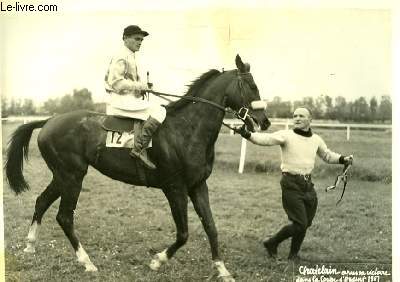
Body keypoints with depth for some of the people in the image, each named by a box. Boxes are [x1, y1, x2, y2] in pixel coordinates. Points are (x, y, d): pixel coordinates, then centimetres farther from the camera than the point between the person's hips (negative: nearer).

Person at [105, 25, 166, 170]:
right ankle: (139, 149, -29)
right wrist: (141, 86, -17)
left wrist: (142, 89, 14)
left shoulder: (130, 57, 21)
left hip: (130, 99, 11)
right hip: (121, 100, -11)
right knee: (158, 111, -23)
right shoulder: (121, 57, -10)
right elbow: (116, 83, -19)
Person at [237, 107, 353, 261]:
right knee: (300, 224, -9)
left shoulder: (316, 139, 9)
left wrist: (343, 159, 9)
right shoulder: (286, 135, -8)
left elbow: (327, 155, 26)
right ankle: (272, 243, 12)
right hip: (291, 184, -6)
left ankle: (293, 254, 33)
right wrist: (248, 134, -40)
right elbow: (266, 139, -24)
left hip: (307, 184, 6)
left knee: (306, 223, 12)